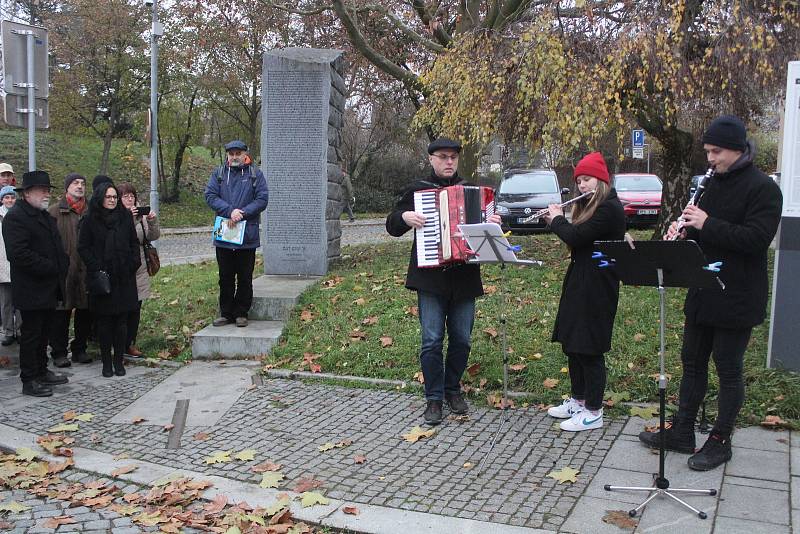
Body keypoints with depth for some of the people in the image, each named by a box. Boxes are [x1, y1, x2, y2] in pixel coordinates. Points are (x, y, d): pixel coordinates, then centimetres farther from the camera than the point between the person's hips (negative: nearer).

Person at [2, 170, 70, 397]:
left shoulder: (45, 216, 17)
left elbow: (56, 246, 24)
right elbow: (19, 253, -23)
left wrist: (62, 265, 5)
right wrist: (51, 267, -19)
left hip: (49, 289, 9)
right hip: (32, 290, -9)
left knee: (43, 332, 17)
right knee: (31, 334, 0)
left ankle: (41, 372, 28)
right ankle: (29, 381, 9)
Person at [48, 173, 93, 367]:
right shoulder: (55, 211, 0)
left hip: (86, 271, 4)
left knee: (85, 312, 9)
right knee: (61, 314, 2)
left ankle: (80, 349, 23)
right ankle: (59, 352, 13)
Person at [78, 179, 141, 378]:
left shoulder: (125, 216, 7)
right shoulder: (90, 220, 0)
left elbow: (134, 242, 13)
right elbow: (83, 247, 0)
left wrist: (134, 263, 0)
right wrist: (96, 268, -10)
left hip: (123, 278, 2)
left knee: (121, 321, 4)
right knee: (104, 322, 3)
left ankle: (119, 361, 13)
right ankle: (106, 362, 12)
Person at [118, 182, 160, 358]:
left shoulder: (141, 215, 9)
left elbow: (153, 237, 4)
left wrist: (152, 222, -13)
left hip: (139, 268, 5)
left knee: (136, 307, 8)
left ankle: (130, 343, 19)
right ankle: (123, 344, 6)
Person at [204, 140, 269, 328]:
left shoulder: (255, 174, 3)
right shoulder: (218, 173, 8)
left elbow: (262, 199, -5)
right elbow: (210, 195, -3)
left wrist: (242, 213, -16)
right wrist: (230, 211, -17)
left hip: (247, 236, -2)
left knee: (245, 278, 6)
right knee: (225, 277, 10)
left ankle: (241, 313, 17)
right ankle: (225, 313, 20)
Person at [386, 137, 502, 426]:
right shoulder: (416, 190, 5)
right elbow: (392, 226, 8)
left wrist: (493, 224, -5)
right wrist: (404, 217, -13)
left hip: (464, 278, 3)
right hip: (431, 279, -3)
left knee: (461, 339, 9)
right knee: (432, 340, -4)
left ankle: (453, 390, 26)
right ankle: (434, 399, 7)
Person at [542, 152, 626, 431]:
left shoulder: (610, 208, -17)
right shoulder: (589, 206, 14)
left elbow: (575, 237, -22)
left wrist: (557, 218, -6)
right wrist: (556, 220, 6)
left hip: (596, 288, -10)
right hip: (578, 282, 10)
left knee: (589, 348, -3)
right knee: (572, 343, 15)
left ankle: (593, 412, 7)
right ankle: (578, 400, 29)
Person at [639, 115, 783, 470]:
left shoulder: (762, 188, -13)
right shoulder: (714, 184, 11)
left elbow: (756, 239, -24)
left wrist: (707, 224, -24)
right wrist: (684, 230, -3)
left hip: (736, 300, -8)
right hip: (703, 294, 8)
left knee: (729, 372, 5)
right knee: (693, 363, 14)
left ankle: (721, 441, 18)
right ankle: (682, 432, 26)